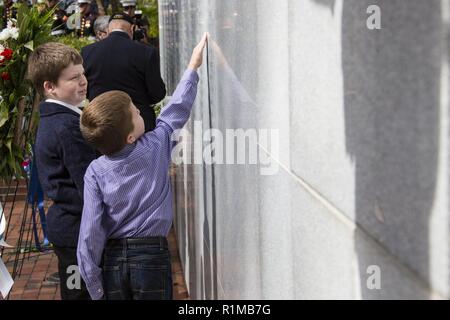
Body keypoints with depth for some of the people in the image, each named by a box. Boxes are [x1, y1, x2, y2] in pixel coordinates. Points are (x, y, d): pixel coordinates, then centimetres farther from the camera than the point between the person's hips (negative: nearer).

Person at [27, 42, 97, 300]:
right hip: (78, 230, -10)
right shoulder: (68, 126, -22)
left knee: (75, 290, 19)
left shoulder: (52, 120, 11)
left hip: (65, 227, 10)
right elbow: (89, 185, -22)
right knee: (81, 293, -1)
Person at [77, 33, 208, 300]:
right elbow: (177, 111, 7)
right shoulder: (157, 147, -9)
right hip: (152, 256, -1)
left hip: (112, 260, 1)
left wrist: (95, 288, -2)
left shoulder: (96, 172, -7)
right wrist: (193, 68, 20)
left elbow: (91, 230, -9)